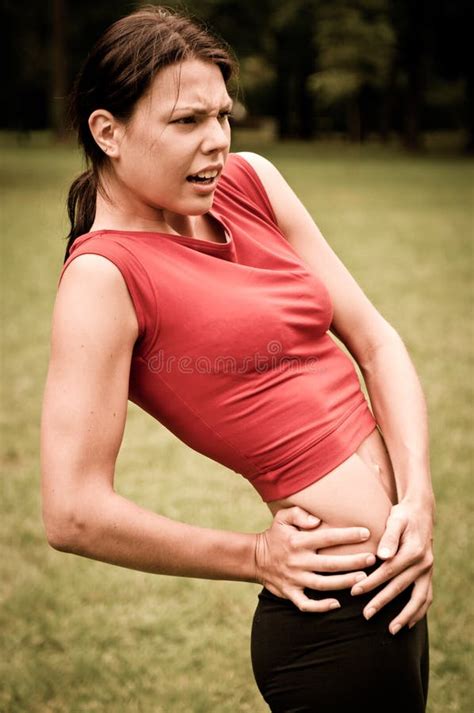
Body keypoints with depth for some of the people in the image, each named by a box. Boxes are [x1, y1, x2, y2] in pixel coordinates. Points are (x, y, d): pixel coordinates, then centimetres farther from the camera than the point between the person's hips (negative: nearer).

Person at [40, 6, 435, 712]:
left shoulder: (249, 181, 4)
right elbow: (74, 515, -20)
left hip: (396, 567, 8)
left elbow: (374, 339, 3)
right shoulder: (102, 275, -16)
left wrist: (419, 498, -10)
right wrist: (258, 557, -9)